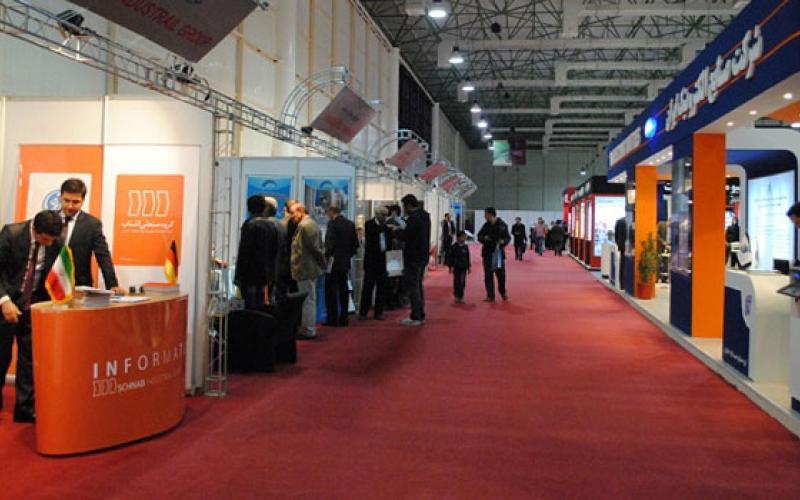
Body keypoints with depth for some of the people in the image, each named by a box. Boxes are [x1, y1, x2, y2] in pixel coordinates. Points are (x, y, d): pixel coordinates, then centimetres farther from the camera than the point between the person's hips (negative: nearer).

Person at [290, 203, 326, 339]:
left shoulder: (304, 225, -17)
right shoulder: (311, 223, 15)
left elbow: (315, 247, -18)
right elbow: (317, 247, 16)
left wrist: (322, 263, -7)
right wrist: (321, 263, 13)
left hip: (305, 270, -10)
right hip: (311, 268, 10)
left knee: (307, 300, -3)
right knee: (310, 300, 15)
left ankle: (307, 330, 4)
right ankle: (310, 328, 23)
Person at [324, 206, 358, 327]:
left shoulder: (332, 223, -10)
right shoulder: (350, 224, 10)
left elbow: (330, 244, -17)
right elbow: (355, 244, 11)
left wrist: (326, 257, -7)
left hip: (334, 262, -7)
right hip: (345, 262, 7)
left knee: (331, 291, -2)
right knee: (343, 290, 10)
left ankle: (332, 319, -3)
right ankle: (343, 319, 13)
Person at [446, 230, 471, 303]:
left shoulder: (465, 247, 5)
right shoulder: (454, 247, -5)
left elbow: (468, 257, 12)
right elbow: (450, 257, -4)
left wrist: (469, 267, 12)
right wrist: (451, 266, -8)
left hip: (463, 267, 3)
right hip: (456, 267, -3)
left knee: (462, 282, 3)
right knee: (457, 282, 0)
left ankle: (461, 296, 10)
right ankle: (456, 296, 8)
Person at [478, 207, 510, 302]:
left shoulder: (502, 225, -6)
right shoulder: (486, 225, 4)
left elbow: (508, 237, -1)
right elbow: (479, 236, 10)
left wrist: (503, 241, -21)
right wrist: (484, 238, -11)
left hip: (499, 252, -2)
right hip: (488, 252, 3)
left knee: (501, 273, 6)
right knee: (488, 275, 2)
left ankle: (503, 292, 31)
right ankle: (490, 296, 10)